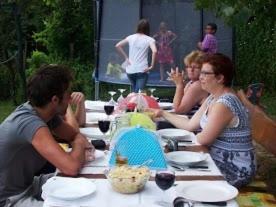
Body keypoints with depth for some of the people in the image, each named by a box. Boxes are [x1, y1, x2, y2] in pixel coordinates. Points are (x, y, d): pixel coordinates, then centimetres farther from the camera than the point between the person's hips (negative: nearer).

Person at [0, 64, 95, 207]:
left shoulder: (47, 113, -4)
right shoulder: (31, 123, -30)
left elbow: (75, 136, 12)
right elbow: (72, 168, -37)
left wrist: (81, 147, -12)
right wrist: (79, 146, -14)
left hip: (27, 184, 9)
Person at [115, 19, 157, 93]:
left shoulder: (131, 37, 6)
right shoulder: (149, 39, -4)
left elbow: (117, 46, 5)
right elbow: (154, 51, -20)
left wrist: (126, 57, 8)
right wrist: (152, 66, -12)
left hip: (130, 70, 4)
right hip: (142, 70, -4)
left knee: (134, 92, 22)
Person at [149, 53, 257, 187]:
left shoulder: (224, 103, -25)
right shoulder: (213, 98, 6)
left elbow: (204, 139, -22)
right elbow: (190, 125, 8)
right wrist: (163, 113, 10)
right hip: (221, 161, 8)